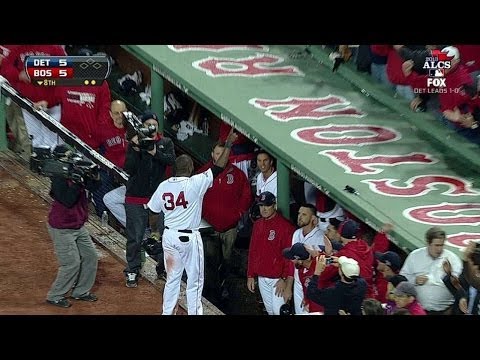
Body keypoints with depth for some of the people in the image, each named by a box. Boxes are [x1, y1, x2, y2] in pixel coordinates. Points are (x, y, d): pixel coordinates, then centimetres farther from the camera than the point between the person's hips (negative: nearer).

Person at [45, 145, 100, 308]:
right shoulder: (59, 178, -22)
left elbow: (92, 186, 1)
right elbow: (68, 201, -31)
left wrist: (95, 176, -18)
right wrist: (77, 182, -31)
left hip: (78, 226, 9)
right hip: (62, 229, -9)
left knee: (91, 257, 12)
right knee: (72, 264, -7)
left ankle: (81, 291, 26)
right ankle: (55, 296, 9)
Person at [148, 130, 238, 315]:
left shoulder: (163, 186, -2)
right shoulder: (196, 183, -15)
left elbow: (153, 211, 6)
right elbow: (218, 168, -13)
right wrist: (228, 145, -5)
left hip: (169, 236, 5)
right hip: (189, 238, -5)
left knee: (172, 279, 16)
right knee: (195, 281, 6)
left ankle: (167, 313, 21)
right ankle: (194, 312, 9)